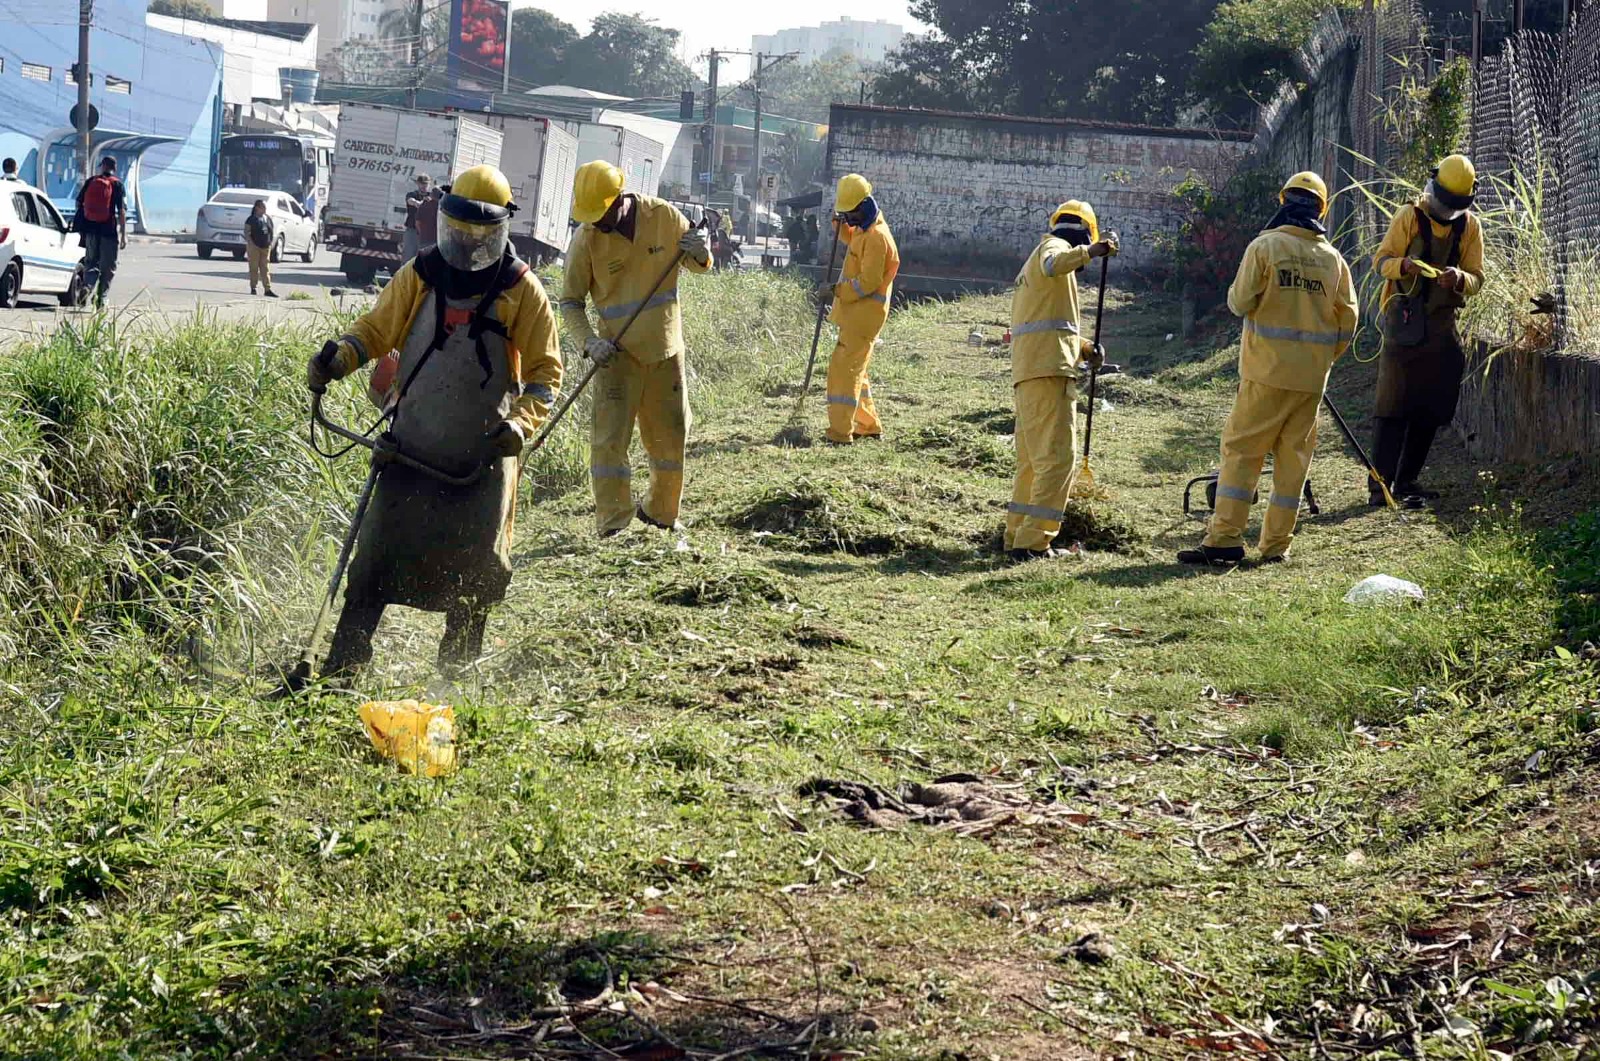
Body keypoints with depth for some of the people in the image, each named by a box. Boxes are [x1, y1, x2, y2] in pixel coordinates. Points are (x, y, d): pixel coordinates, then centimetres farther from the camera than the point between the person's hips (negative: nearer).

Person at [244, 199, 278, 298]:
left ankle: (267, 289, -1)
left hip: (266, 247, 5)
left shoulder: (268, 218, 11)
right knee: (254, 268, 1)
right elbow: (247, 233, -9)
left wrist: (270, 242, 8)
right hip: (254, 247, -5)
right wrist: (250, 243, -20)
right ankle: (253, 288, 9)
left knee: (265, 269, 2)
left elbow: (273, 230, 18)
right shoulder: (251, 219, -5)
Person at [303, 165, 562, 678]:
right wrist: (338, 356, -14)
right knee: (378, 551, -1)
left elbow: (545, 369, -3)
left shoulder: (521, 291, -4)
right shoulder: (419, 276, 1)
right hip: (412, 446, 1)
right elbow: (376, 329, 7)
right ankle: (347, 656, 6)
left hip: (484, 456, -1)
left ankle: (458, 665, 22)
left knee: (477, 564, 5)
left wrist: (521, 423, -19)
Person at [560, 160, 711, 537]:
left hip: (665, 349, 3)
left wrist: (700, 253, -16)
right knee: (609, 439, -11)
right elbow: (570, 302, -4)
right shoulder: (586, 240, -13)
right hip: (617, 353, -3)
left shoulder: (664, 217, -7)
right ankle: (613, 527, -6)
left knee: (670, 439, 12)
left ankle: (660, 513, 32)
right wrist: (589, 341, -21)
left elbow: (699, 267, 8)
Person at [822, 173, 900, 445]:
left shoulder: (876, 236, -19)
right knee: (855, 370, 18)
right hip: (857, 312, 10)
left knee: (844, 369, -12)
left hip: (864, 313, -10)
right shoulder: (865, 229, 12)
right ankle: (869, 425, 28)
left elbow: (868, 281, -24)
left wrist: (838, 291, -19)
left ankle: (839, 433, -14)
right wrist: (843, 228, 18)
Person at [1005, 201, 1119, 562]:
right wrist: (1090, 252, -43)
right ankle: (1032, 542, -17)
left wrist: (1084, 348, 20)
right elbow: (1053, 265, -28)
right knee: (1059, 456, -12)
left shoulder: (1037, 256, 30)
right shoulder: (1054, 246, 0)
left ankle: (1017, 536, 22)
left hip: (1026, 373, 10)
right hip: (1048, 369, -10)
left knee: (1033, 458, 17)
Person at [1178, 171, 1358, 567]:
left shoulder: (1265, 246, -7)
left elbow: (1240, 302, -9)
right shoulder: (1333, 258, 6)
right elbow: (1347, 321, 7)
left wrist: (1235, 294, 14)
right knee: (1293, 454, 9)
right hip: (1312, 378, 4)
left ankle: (1225, 538, -9)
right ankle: (1277, 545, 11)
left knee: (1241, 449, -1)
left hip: (1268, 370, -4)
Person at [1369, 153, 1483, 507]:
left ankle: (1406, 480, 16)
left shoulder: (1470, 226, 4)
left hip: (1442, 326, 4)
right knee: (1393, 406, -9)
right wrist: (1403, 265, -29)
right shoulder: (1409, 217, -5)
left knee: (1430, 409, 6)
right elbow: (1381, 259, -7)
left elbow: (1477, 279, 3)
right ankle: (1380, 484, -9)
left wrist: (1458, 278, -21)